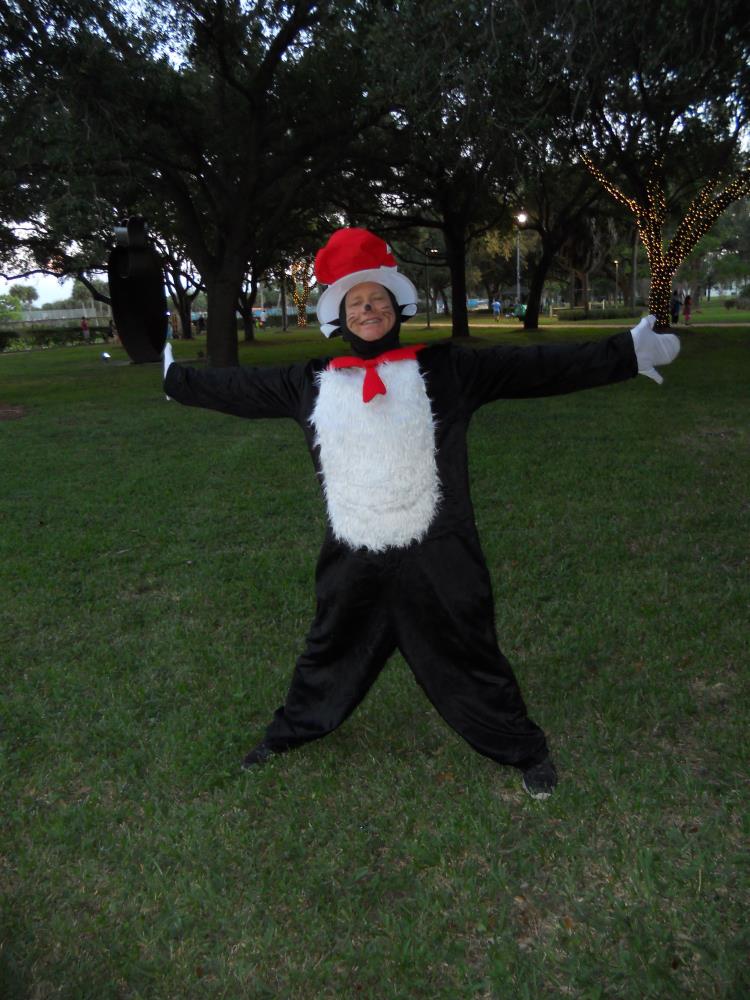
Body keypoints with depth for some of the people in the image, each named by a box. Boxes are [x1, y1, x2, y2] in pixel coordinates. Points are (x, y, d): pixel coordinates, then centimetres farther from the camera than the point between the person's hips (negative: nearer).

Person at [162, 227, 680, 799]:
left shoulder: (444, 368, -5)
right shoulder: (313, 381, 4)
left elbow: (538, 368, -8)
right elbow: (240, 389, 16)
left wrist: (628, 354, -12)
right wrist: (175, 378, 25)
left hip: (435, 556, -2)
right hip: (353, 559, 3)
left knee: (467, 659, 12)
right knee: (331, 651, 22)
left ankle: (526, 750, 35)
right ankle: (289, 732, 47)